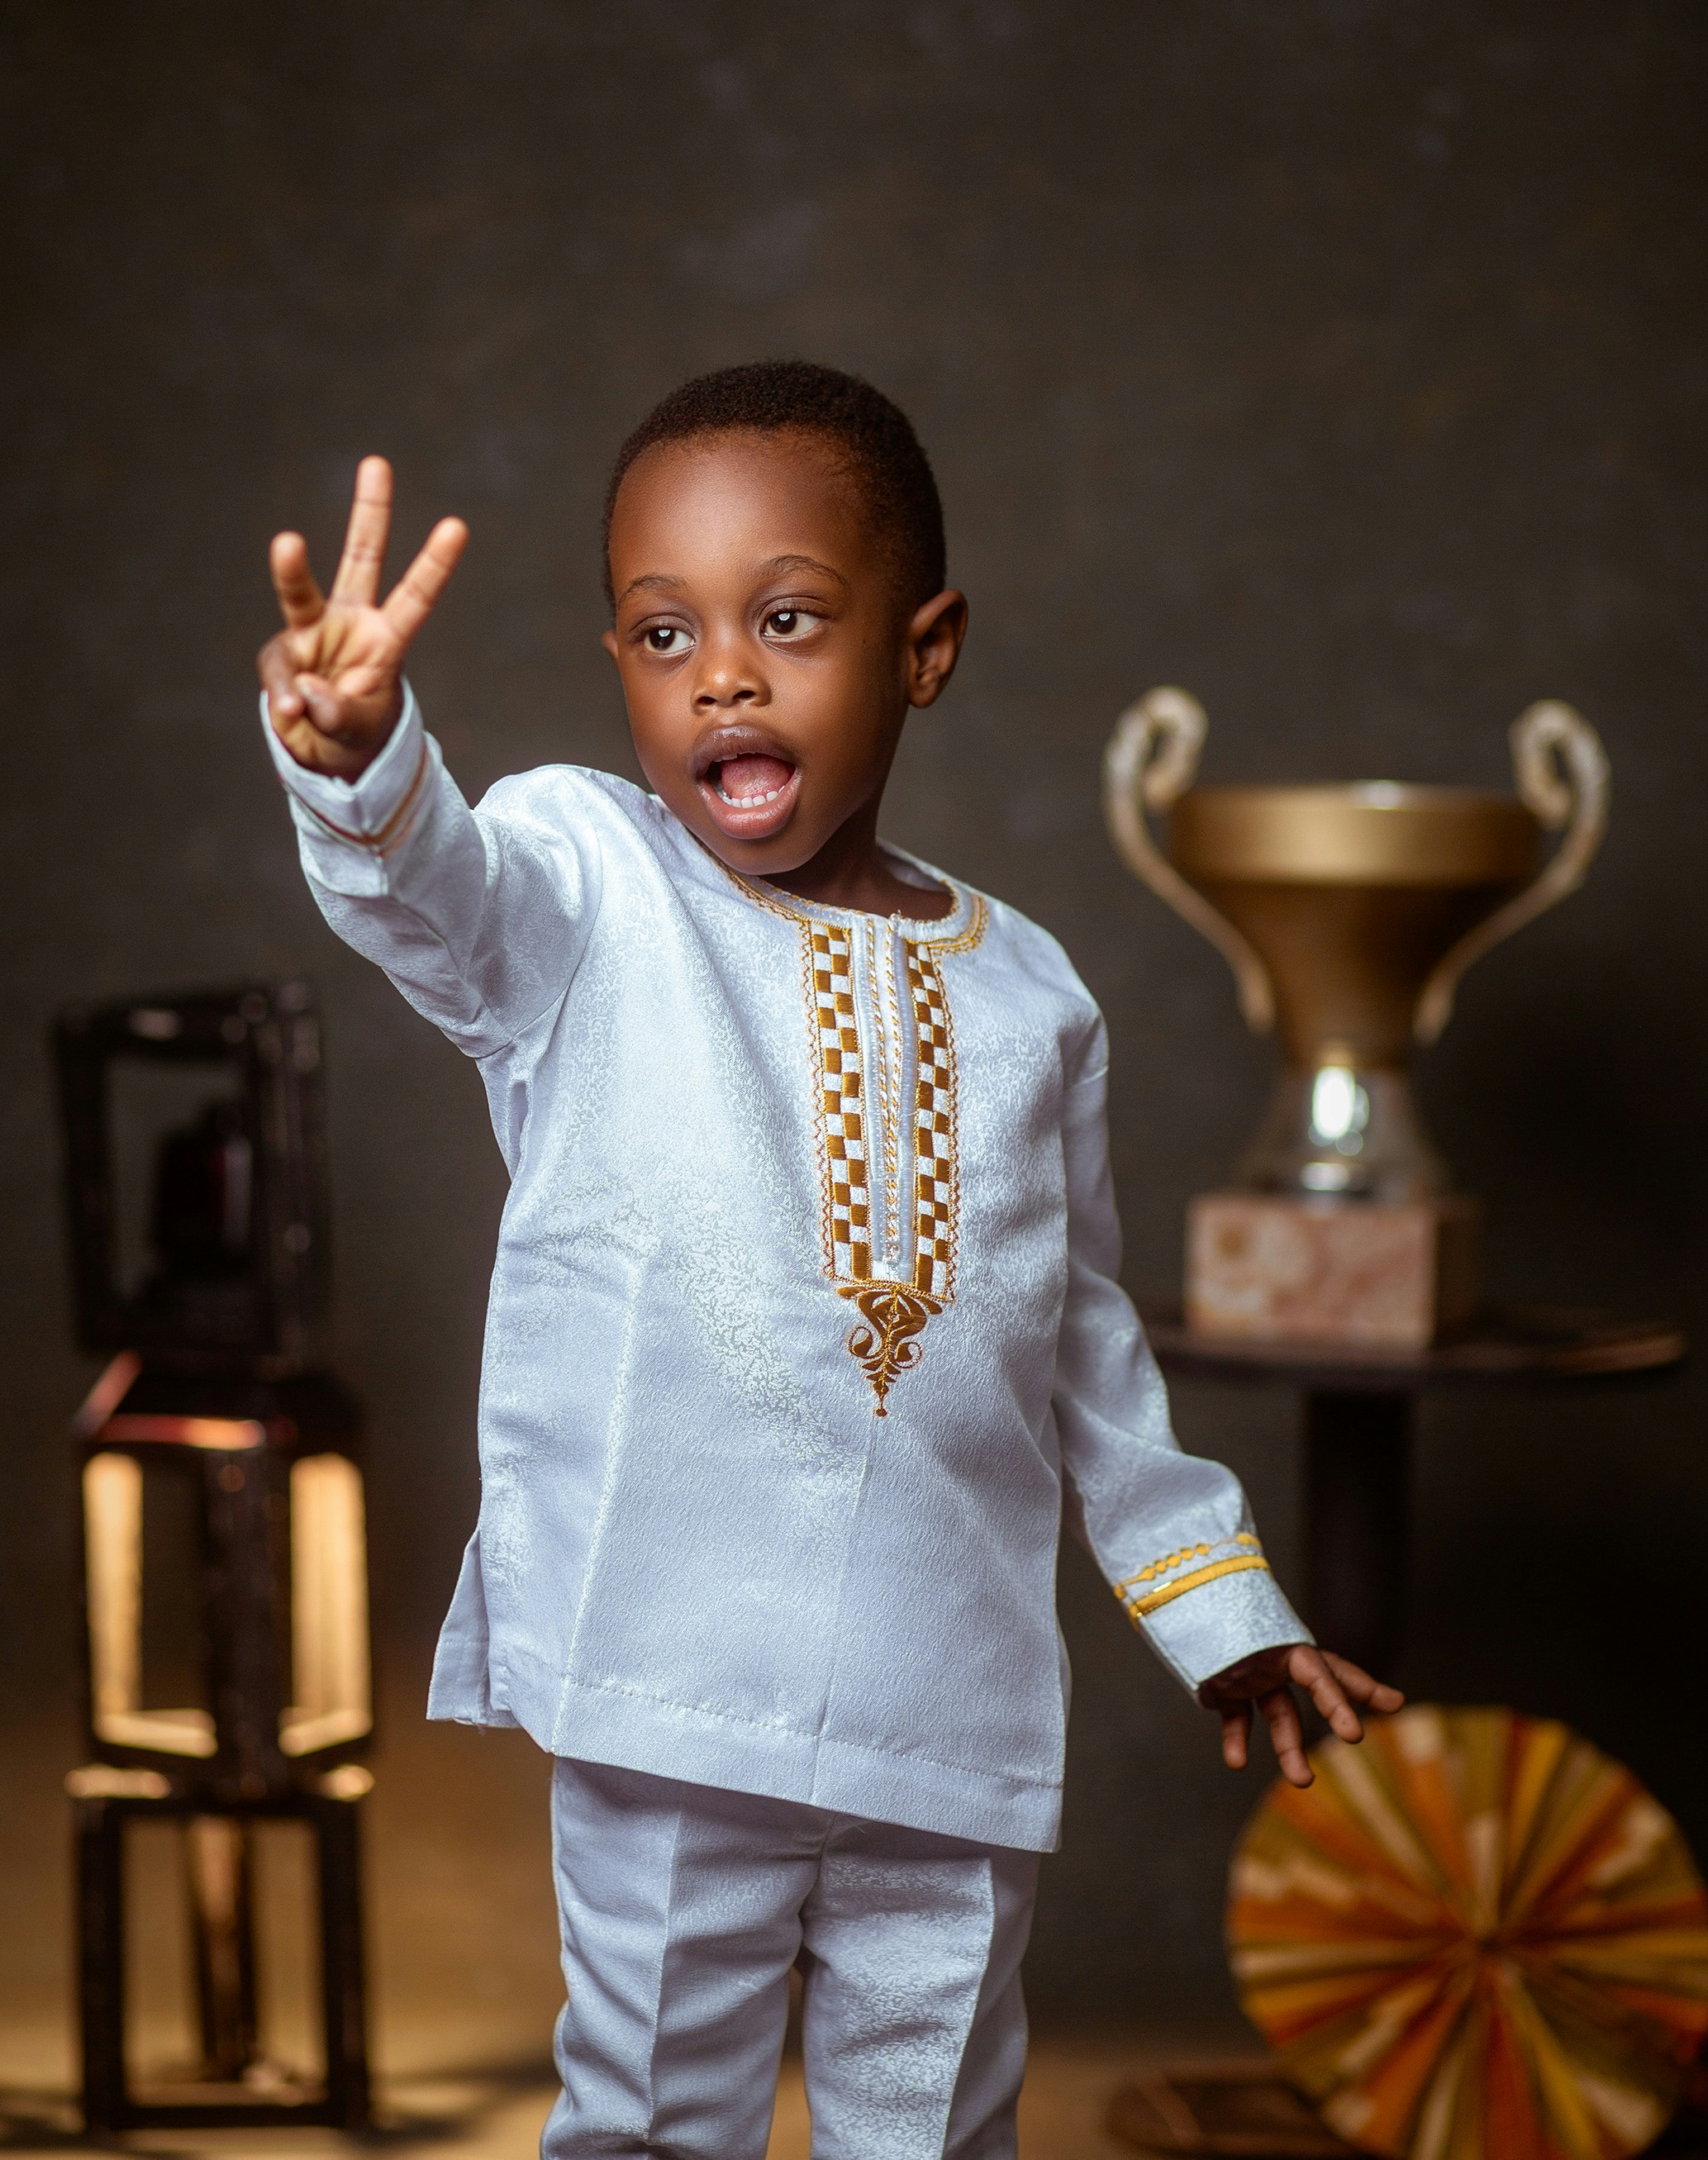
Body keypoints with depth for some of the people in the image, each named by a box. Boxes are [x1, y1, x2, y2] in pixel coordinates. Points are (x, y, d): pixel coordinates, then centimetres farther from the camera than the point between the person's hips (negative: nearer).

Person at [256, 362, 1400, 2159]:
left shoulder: (1025, 990, 7)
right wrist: (357, 757, -51)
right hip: (664, 1701, -3)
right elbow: (435, 895, -28)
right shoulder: (587, 885, -4)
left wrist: (1217, 1602, 22)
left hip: (959, 1722, 3)